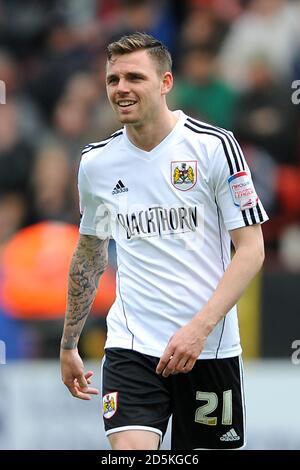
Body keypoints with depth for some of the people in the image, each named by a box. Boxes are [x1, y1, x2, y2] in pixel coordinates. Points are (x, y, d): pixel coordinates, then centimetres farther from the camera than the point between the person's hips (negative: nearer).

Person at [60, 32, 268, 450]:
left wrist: (200, 328, -18)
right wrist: (68, 344, 22)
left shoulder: (214, 146, -6)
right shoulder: (96, 162, 5)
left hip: (210, 349, -2)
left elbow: (251, 248, -7)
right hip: (131, 348, 2)